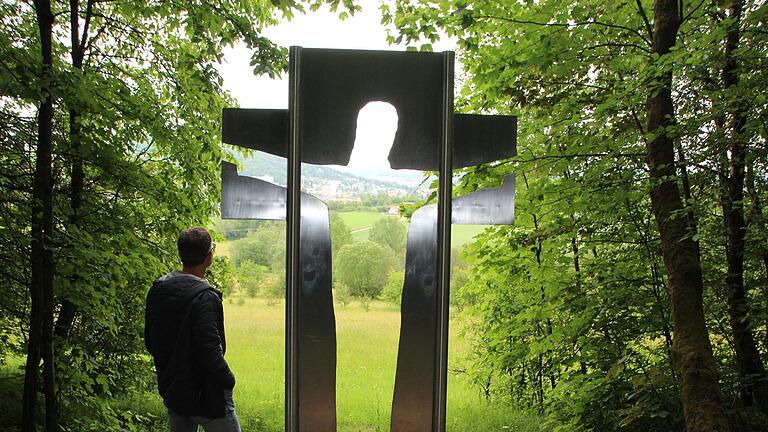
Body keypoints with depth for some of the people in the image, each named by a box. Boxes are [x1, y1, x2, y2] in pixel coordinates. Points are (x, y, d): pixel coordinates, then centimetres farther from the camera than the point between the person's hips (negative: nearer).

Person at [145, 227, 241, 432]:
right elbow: (211, 353, -27)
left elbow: (150, 342, 8)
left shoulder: (158, 289, 0)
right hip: (207, 396, -7)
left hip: (172, 393, 8)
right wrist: (228, 380, -10)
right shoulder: (204, 297, -25)